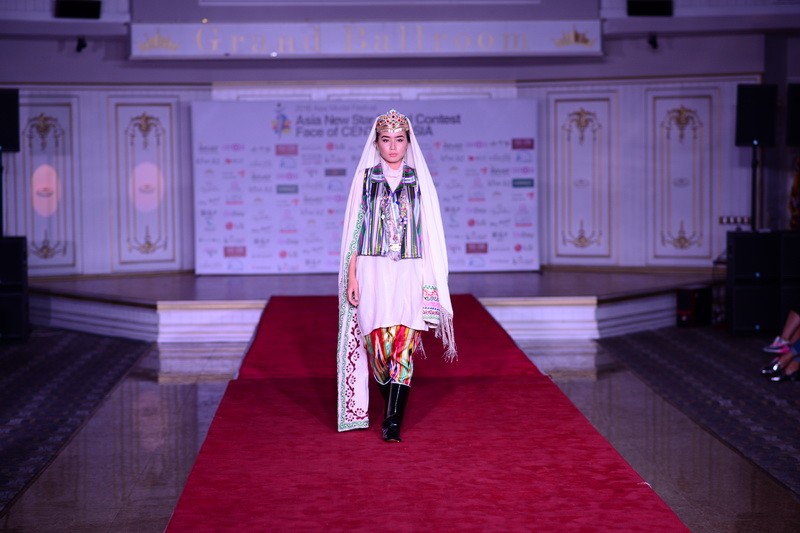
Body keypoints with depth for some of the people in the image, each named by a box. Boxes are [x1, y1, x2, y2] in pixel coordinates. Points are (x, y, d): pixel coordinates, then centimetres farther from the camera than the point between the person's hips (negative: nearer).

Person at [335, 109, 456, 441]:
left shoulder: (418, 179, 8)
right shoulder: (365, 177, 7)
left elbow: (428, 231, 8)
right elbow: (356, 228, 5)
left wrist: (431, 279, 3)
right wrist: (351, 275, -2)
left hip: (409, 273, 0)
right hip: (373, 272, 0)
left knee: (403, 344, -10)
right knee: (379, 342, -6)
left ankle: (392, 421, -8)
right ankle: (393, 408, 20)